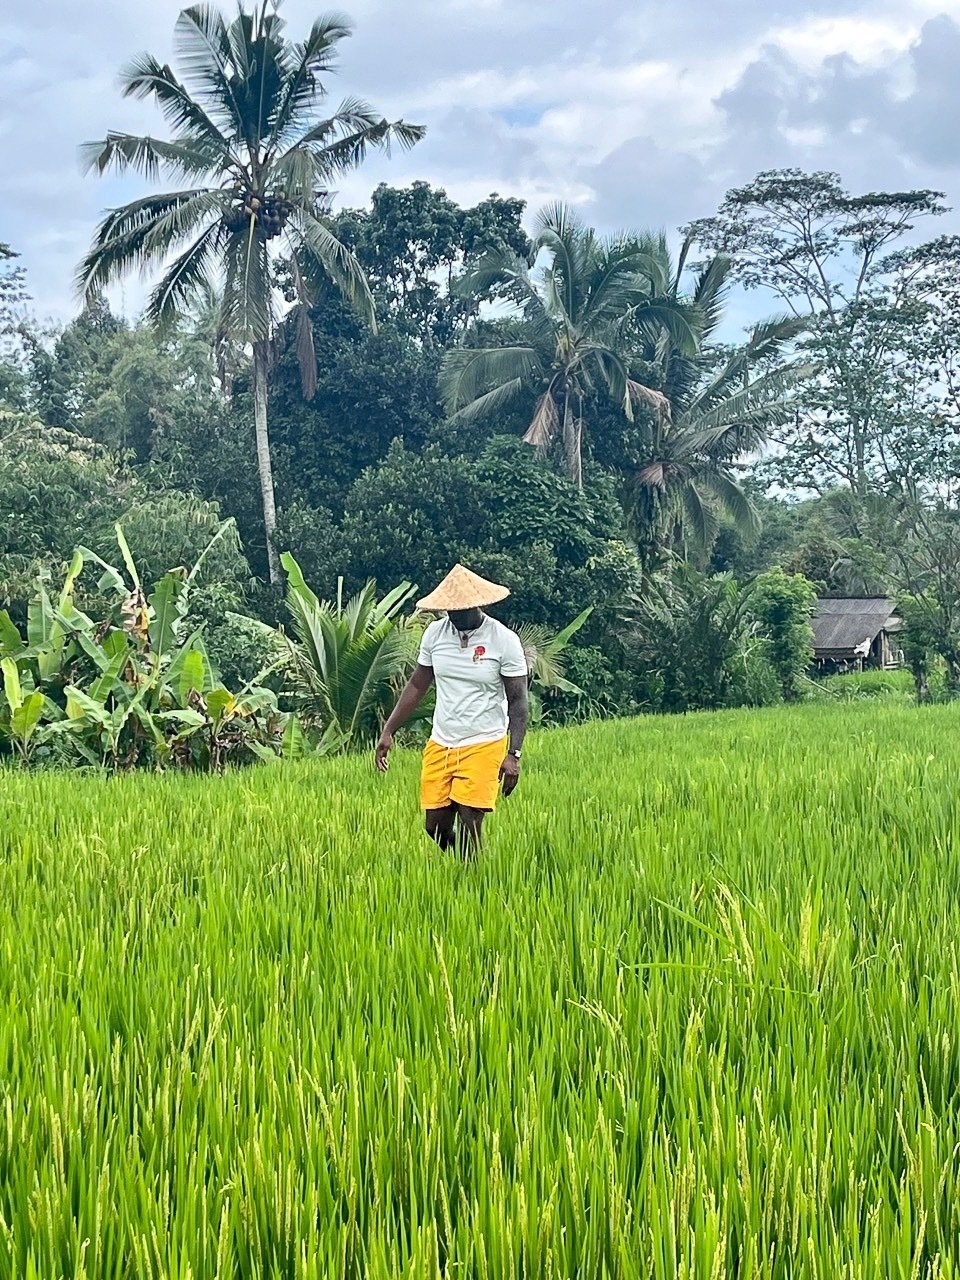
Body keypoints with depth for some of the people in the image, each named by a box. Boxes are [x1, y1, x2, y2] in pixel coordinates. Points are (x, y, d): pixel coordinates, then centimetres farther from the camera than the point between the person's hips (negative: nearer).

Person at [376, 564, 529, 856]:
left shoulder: (505, 640, -10)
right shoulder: (435, 633, 2)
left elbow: (517, 701, -6)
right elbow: (417, 686, 12)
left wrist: (513, 754, -14)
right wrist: (388, 731, 8)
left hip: (484, 745, -4)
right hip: (440, 744, 4)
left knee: (468, 824, -9)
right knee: (436, 826, 5)